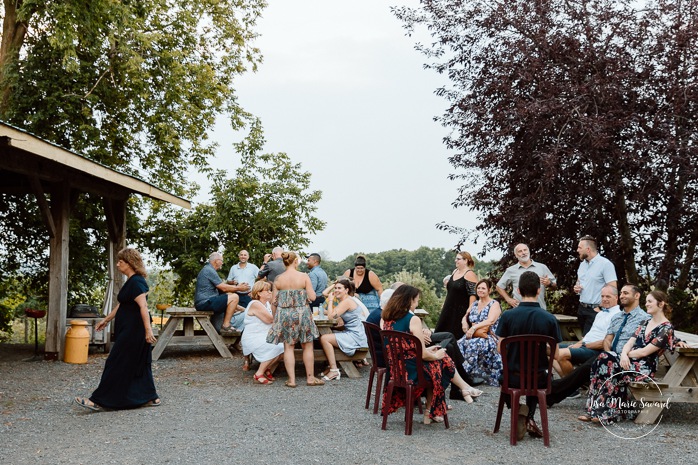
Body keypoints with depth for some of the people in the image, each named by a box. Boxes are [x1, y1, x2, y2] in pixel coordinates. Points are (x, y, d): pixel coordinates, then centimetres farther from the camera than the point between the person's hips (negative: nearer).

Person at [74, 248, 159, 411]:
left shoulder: (136, 282, -17)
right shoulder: (131, 282, 15)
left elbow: (143, 306, -26)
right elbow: (121, 305, 24)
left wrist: (148, 329, -32)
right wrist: (106, 320, 28)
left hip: (133, 332, -10)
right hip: (128, 330, 10)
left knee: (116, 364, -5)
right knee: (139, 364, 13)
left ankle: (98, 401, 1)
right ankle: (151, 397, 18)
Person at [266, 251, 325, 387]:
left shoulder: (278, 279, -2)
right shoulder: (304, 276, -8)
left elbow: (274, 302, 1)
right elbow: (312, 297, -9)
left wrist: (275, 317, 14)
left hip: (284, 314, 2)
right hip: (302, 313, -1)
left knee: (288, 347, 8)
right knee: (307, 346, 11)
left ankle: (291, 379, 7)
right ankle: (310, 377, 18)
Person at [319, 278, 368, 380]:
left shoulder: (347, 301, -15)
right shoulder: (343, 301, 16)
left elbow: (331, 316, -19)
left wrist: (331, 300, -9)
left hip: (355, 337, -11)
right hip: (351, 334, 11)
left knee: (324, 338, -17)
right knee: (325, 336, 13)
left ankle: (334, 370, -15)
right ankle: (330, 367, 13)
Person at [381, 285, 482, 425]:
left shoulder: (385, 317, 3)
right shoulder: (413, 320, -16)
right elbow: (422, 354, -14)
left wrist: (426, 350, 18)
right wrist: (436, 355, 7)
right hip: (410, 371, -6)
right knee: (442, 360, 17)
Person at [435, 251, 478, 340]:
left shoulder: (469, 274, -13)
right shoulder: (455, 271, 12)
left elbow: (473, 295, -18)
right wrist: (444, 305, 18)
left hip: (461, 311, -8)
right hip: (449, 309, 8)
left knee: (457, 336, -3)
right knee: (440, 332, 7)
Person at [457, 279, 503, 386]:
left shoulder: (494, 304, -1)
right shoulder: (475, 304, 20)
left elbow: (490, 321, -16)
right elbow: (465, 316, 24)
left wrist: (474, 327, -25)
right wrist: (465, 323, -1)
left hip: (489, 336, -5)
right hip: (474, 336, 5)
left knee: (474, 345, -38)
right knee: (460, 344, -28)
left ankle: (465, 372, -33)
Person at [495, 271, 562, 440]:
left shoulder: (507, 315, -14)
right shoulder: (549, 319, -11)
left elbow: (500, 349, -8)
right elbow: (555, 354, -6)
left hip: (513, 376, -1)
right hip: (538, 378, 2)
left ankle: (517, 409, 7)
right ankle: (529, 418, 23)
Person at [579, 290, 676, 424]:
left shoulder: (666, 329, -5)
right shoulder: (645, 323, 19)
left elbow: (645, 352, -12)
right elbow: (630, 342, 9)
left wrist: (626, 354, -3)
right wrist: (623, 354, -11)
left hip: (644, 368, -7)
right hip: (630, 361, 7)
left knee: (606, 360, -30)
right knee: (604, 359, -25)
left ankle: (605, 412, -23)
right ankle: (596, 410, -28)